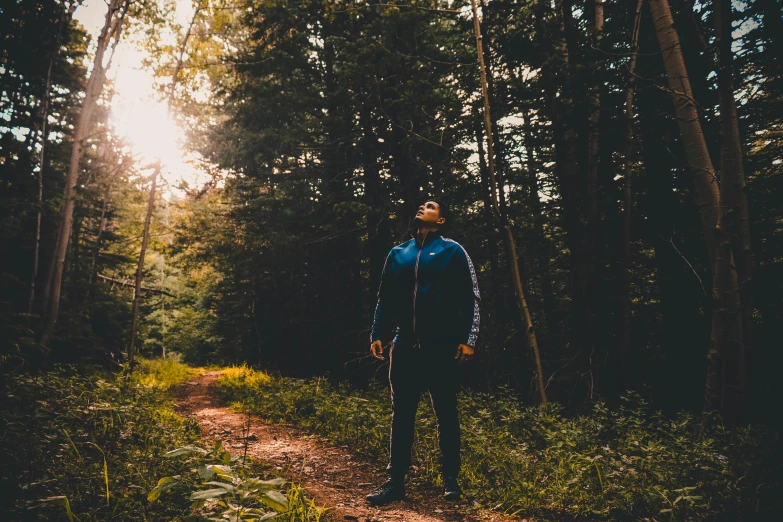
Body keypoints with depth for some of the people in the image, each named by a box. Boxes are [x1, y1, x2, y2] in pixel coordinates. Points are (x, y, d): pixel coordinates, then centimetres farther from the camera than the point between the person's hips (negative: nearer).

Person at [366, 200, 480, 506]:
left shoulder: (452, 251, 2)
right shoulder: (398, 254, 13)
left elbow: (470, 298, -2)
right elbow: (386, 299, 15)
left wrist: (468, 338, -9)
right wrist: (378, 335, 7)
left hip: (443, 348, -3)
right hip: (404, 347, 4)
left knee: (446, 415, 7)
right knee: (401, 414, 8)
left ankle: (450, 480, 21)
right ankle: (395, 481, 18)